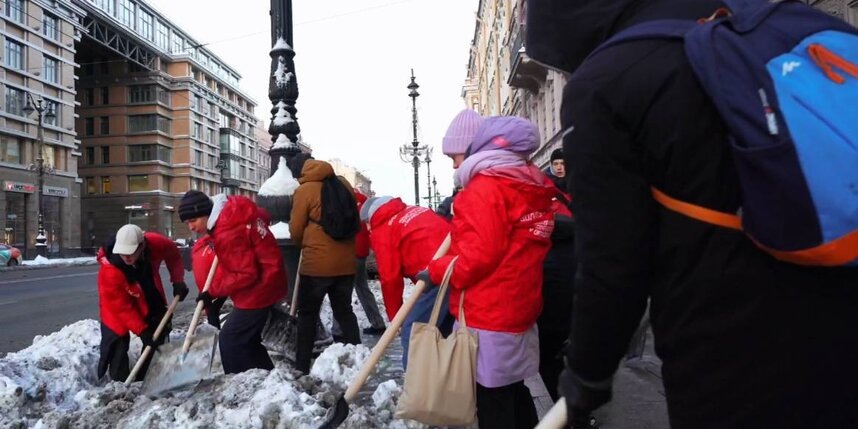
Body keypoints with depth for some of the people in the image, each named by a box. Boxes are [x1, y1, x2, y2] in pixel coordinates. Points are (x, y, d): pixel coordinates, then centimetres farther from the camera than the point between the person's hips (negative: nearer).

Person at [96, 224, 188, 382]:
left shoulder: (155, 243, -31)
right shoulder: (109, 269, -38)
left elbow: (173, 254, -5)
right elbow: (121, 307, -30)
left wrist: (178, 280, -13)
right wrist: (142, 330, -31)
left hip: (151, 299, 5)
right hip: (118, 306, -4)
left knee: (159, 336, 11)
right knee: (116, 344, -10)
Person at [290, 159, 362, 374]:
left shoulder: (305, 190, -6)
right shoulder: (343, 185, 8)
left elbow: (296, 230, -1)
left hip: (317, 262, -5)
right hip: (346, 261, 5)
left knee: (307, 313, 8)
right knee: (344, 310, 16)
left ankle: (302, 366, 11)